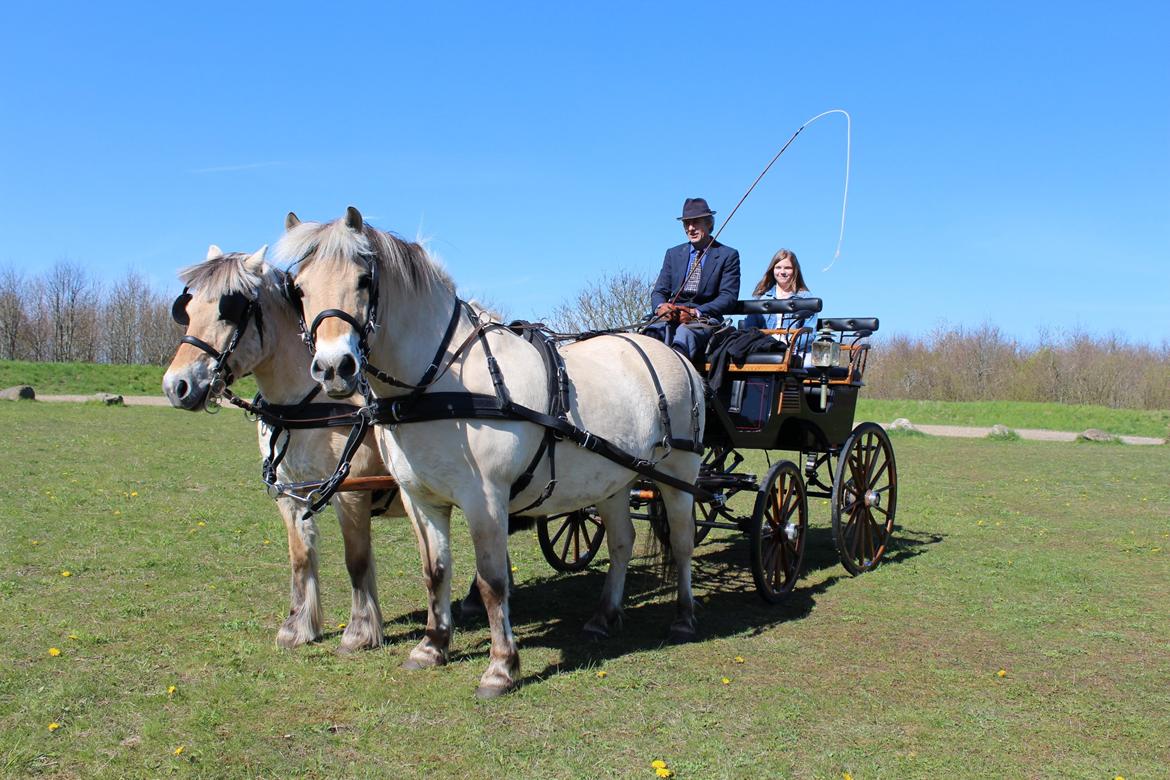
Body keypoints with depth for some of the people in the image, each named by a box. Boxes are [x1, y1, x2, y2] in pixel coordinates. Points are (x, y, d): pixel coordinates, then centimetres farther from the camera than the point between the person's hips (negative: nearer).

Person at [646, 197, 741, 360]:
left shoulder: (728, 255, 9)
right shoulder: (673, 253, 22)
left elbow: (729, 297, 0)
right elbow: (659, 291, 17)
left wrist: (695, 313, -16)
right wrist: (660, 307, -10)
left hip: (704, 320, -3)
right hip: (671, 318, 3)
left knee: (684, 332, -39)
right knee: (653, 332, -33)